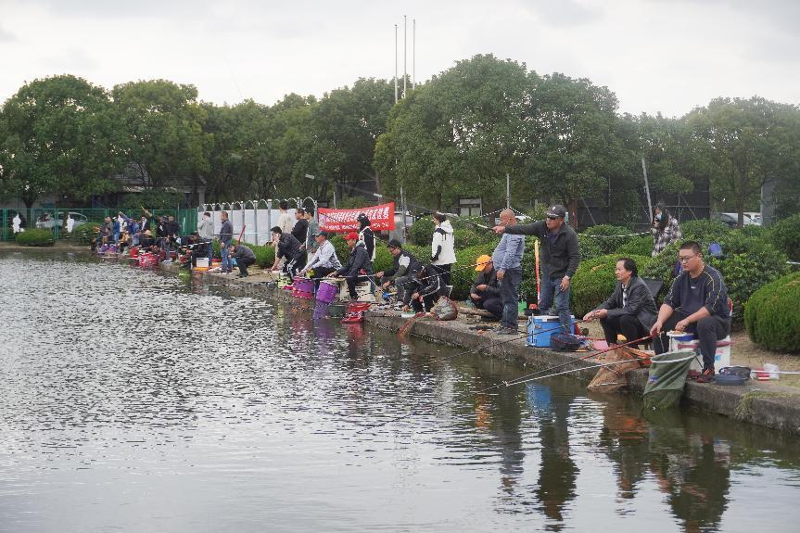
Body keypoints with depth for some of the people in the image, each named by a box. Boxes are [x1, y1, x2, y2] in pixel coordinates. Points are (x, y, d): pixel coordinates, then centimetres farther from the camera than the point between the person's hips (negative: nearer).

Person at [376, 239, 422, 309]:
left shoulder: (405, 256, -20)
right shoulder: (397, 257, 11)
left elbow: (401, 272, -30)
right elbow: (393, 270, 15)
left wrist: (389, 282, -33)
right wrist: (383, 273, -2)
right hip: (405, 276, 10)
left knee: (398, 281, -38)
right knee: (384, 279, 5)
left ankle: (401, 302, -28)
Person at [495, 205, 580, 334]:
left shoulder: (570, 235, -17)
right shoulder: (542, 227, -3)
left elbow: (575, 257, -16)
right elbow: (524, 229, -5)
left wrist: (568, 276, -22)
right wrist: (505, 229, -17)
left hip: (561, 277, -7)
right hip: (546, 275, 7)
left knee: (561, 307, -12)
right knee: (543, 305, 12)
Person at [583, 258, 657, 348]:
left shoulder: (639, 286, -22)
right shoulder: (620, 284, 3)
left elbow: (631, 310, -28)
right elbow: (610, 302, 9)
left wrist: (607, 313, -27)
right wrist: (593, 312, -8)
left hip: (645, 325, -8)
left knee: (625, 319, -32)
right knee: (605, 318, -4)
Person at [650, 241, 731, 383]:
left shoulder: (713, 277, -17)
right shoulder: (681, 278, 5)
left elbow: (711, 307, -26)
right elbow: (669, 302, 0)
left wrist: (687, 321, -30)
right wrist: (660, 321, -18)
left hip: (718, 320, -7)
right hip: (689, 319, 7)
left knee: (704, 324, -40)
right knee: (662, 324, -7)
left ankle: (709, 369, -31)